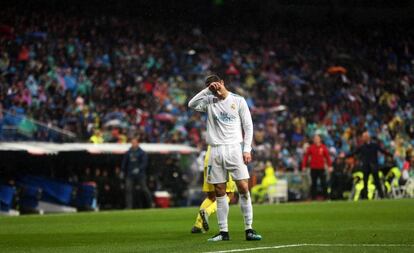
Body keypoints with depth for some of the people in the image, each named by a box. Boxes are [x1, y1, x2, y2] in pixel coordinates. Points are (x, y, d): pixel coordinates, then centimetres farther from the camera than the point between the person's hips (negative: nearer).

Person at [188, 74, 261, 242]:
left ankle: (249, 229, -6)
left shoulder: (238, 101, 5)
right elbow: (192, 104, -6)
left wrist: (247, 149, -5)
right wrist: (207, 90, -7)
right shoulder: (209, 102, 10)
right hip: (216, 151, 2)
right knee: (219, 192, 2)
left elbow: (248, 126, 4)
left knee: (243, 188, -10)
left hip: (234, 148, -2)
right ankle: (223, 232, 6)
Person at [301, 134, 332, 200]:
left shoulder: (323, 147, 2)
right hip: (313, 168, 0)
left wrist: (329, 166, 0)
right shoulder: (311, 147, 2)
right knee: (313, 183, 5)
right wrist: (304, 166, 0)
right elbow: (306, 156, 5)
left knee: (323, 183, -4)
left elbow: (327, 157, 5)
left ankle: (325, 196, 2)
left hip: (321, 168, 0)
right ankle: (313, 196, 12)